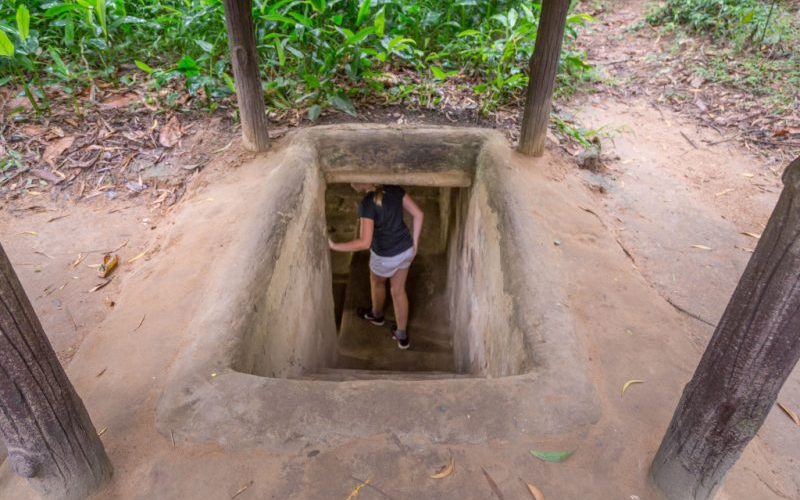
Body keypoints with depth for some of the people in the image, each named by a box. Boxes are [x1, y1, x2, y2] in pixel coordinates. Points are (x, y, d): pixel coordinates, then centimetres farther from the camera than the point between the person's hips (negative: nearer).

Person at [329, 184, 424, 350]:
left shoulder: (367, 204, -28)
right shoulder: (394, 189, -8)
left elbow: (364, 243, -31)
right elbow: (418, 214, -4)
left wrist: (334, 246, -24)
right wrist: (415, 243, 5)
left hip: (386, 257, -5)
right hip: (406, 250, 6)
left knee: (377, 283, 28)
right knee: (398, 290, 23)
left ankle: (377, 315, 57)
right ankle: (402, 336, 35)